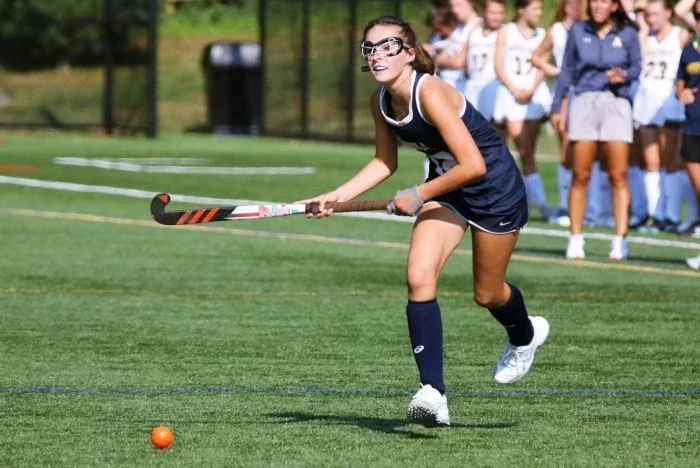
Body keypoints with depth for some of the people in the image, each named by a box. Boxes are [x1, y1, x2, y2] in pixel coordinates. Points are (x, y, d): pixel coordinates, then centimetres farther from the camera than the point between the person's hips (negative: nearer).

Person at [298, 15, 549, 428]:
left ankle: (525, 335, 47)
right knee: (418, 277, -16)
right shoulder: (381, 101, -7)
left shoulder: (429, 93, -31)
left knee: (487, 295, 10)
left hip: (496, 187, -6)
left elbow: (473, 165, -33)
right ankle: (433, 393, -18)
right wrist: (336, 197, -5)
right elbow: (385, 162, 8)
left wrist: (418, 197, -22)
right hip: (446, 188, 6)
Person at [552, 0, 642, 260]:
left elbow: (636, 66, 8)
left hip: (616, 104, -1)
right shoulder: (578, 31, 8)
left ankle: (620, 241, -3)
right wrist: (557, 106, 11)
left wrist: (623, 75, -15)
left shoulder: (627, 33, 4)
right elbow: (567, 70, 12)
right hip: (585, 102, 1)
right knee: (580, 175, 0)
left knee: (618, 176, -5)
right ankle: (576, 239, 6)